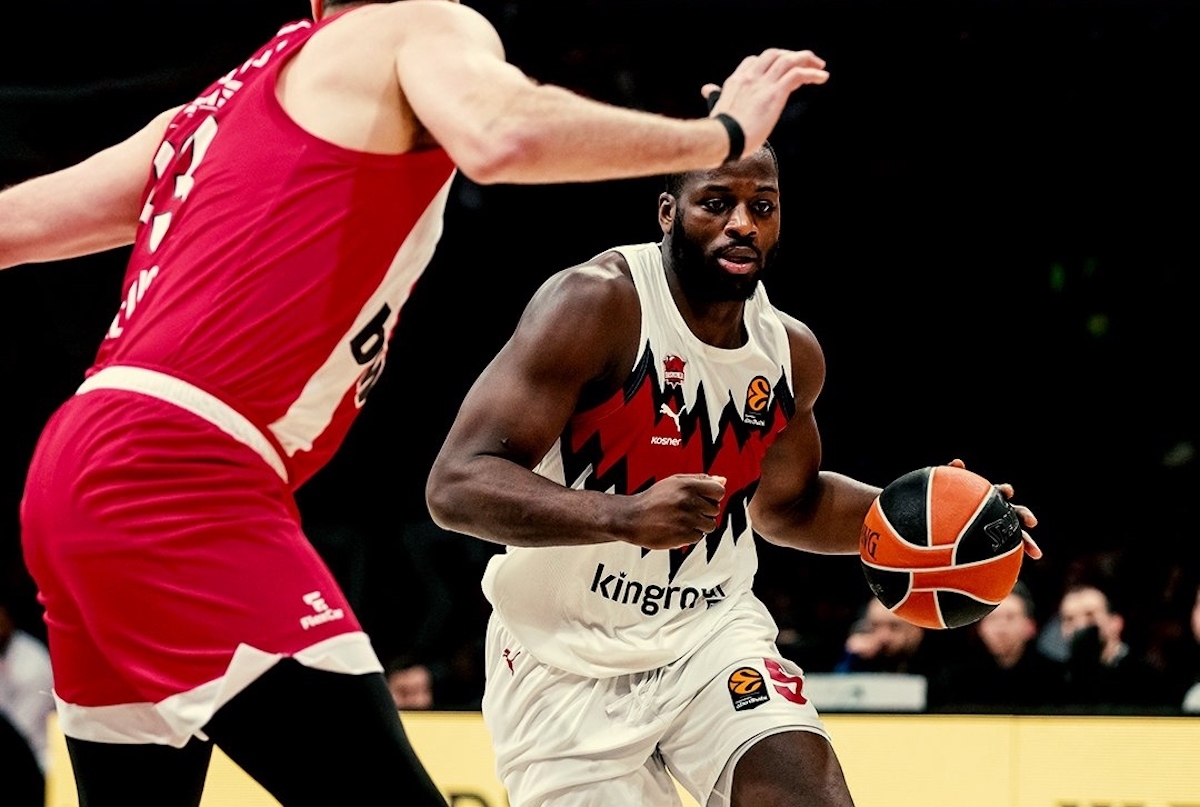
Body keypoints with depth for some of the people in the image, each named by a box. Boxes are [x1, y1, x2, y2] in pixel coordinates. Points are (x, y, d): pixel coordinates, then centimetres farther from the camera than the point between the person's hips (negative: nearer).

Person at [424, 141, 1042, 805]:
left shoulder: (791, 352, 1)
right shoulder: (594, 305, -20)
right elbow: (455, 487, -28)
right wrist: (624, 516, -42)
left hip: (709, 631, 4)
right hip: (566, 657, -4)